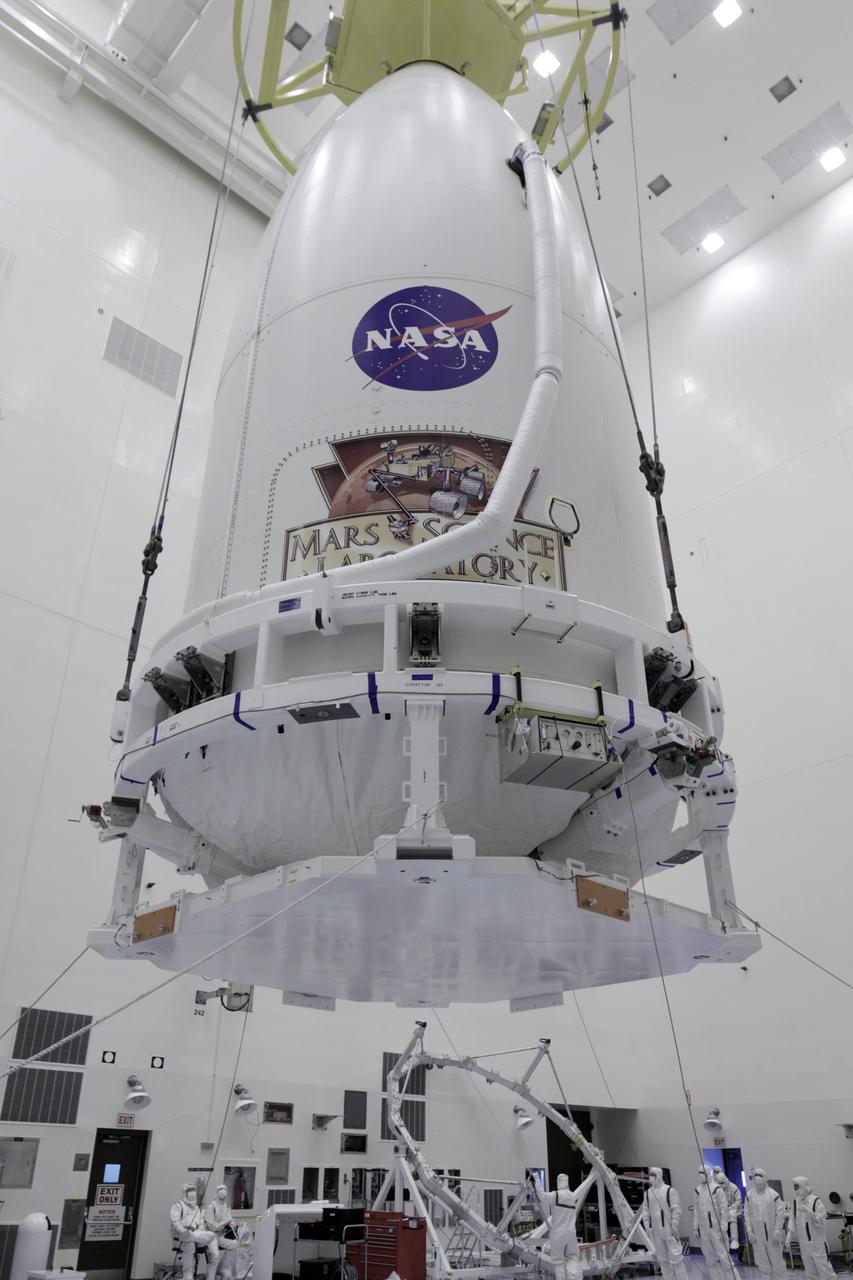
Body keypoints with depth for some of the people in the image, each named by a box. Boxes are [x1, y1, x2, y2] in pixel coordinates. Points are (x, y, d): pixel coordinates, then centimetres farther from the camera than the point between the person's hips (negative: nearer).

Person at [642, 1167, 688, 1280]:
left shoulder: (669, 1190, -6)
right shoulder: (647, 1192, 8)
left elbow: (676, 1210, -9)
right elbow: (646, 1211, 11)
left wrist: (674, 1227, -13)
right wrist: (647, 1227, 3)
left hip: (669, 1229, -5)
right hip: (656, 1232, 5)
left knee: (675, 1257, -7)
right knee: (662, 1259, 11)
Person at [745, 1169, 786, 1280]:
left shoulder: (773, 1194, -12)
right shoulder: (749, 1195, -3)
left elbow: (780, 1214, -9)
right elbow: (747, 1214, 3)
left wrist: (777, 1232, -10)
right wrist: (749, 1231, -1)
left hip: (772, 1232, -3)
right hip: (757, 1234, 3)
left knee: (777, 1259, 9)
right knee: (762, 1262, 11)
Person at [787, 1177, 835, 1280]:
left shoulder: (816, 1201, -16)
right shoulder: (796, 1201, 3)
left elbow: (821, 1221, -19)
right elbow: (793, 1220, 9)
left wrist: (807, 1211, -31)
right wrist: (789, 1236, 2)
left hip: (817, 1241, -6)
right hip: (804, 1242, 6)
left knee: (823, 1267, 1)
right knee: (810, 1270, 15)